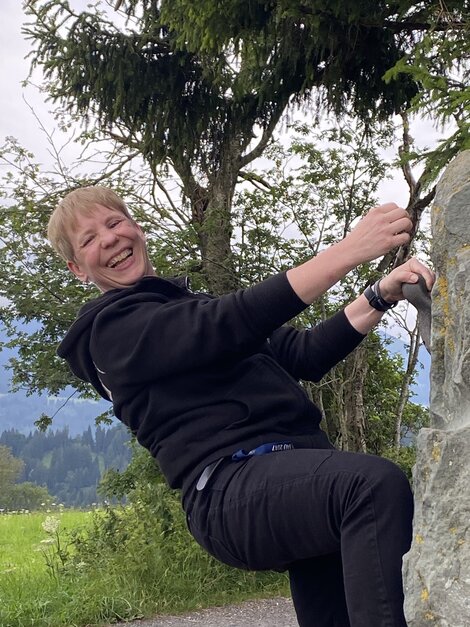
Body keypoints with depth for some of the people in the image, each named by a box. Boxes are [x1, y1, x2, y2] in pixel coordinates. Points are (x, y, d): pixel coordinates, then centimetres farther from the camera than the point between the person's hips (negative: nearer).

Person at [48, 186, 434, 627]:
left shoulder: (196, 308, 28)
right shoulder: (112, 328, 1)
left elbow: (305, 355, 18)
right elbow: (230, 324, -16)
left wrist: (382, 294, 5)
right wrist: (349, 250, -18)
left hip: (296, 470, 9)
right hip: (233, 487, -8)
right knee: (377, 483, -32)